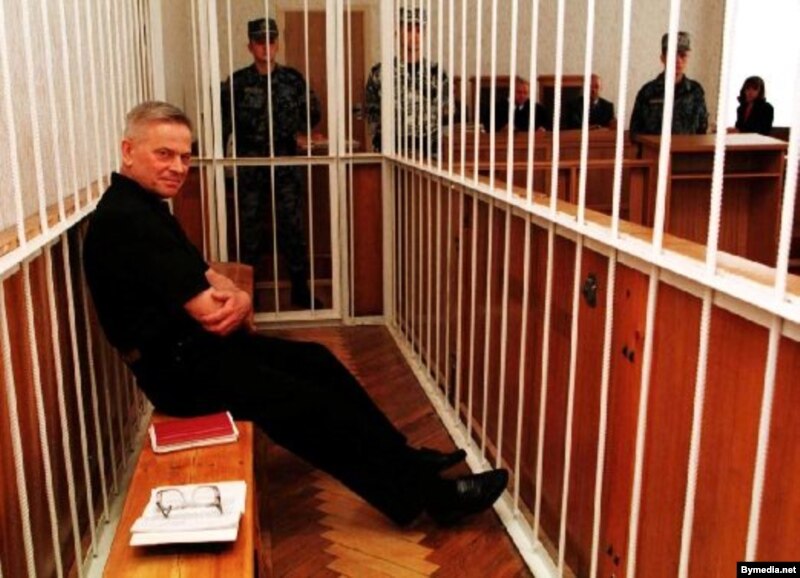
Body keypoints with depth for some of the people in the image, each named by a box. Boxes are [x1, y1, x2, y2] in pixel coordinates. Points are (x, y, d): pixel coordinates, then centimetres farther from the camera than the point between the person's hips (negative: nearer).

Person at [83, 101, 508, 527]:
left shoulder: (145, 207, 11)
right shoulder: (126, 218, -23)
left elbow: (207, 278, 10)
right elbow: (213, 316, -26)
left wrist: (237, 299, -14)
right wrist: (235, 306, -2)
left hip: (195, 346, 11)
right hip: (180, 368, -11)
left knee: (315, 361, 12)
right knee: (313, 406, -11)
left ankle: (403, 459, 22)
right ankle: (430, 495, 2)